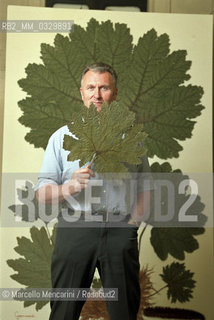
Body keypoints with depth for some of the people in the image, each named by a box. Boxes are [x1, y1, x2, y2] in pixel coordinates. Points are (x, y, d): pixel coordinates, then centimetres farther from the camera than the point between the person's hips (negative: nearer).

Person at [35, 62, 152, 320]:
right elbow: (42, 194, 5)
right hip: (75, 229, 0)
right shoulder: (62, 136, 11)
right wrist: (69, 187, -14)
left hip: (121, 232, 1)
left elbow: (144, 187, 15)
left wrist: (133, 222, -1)